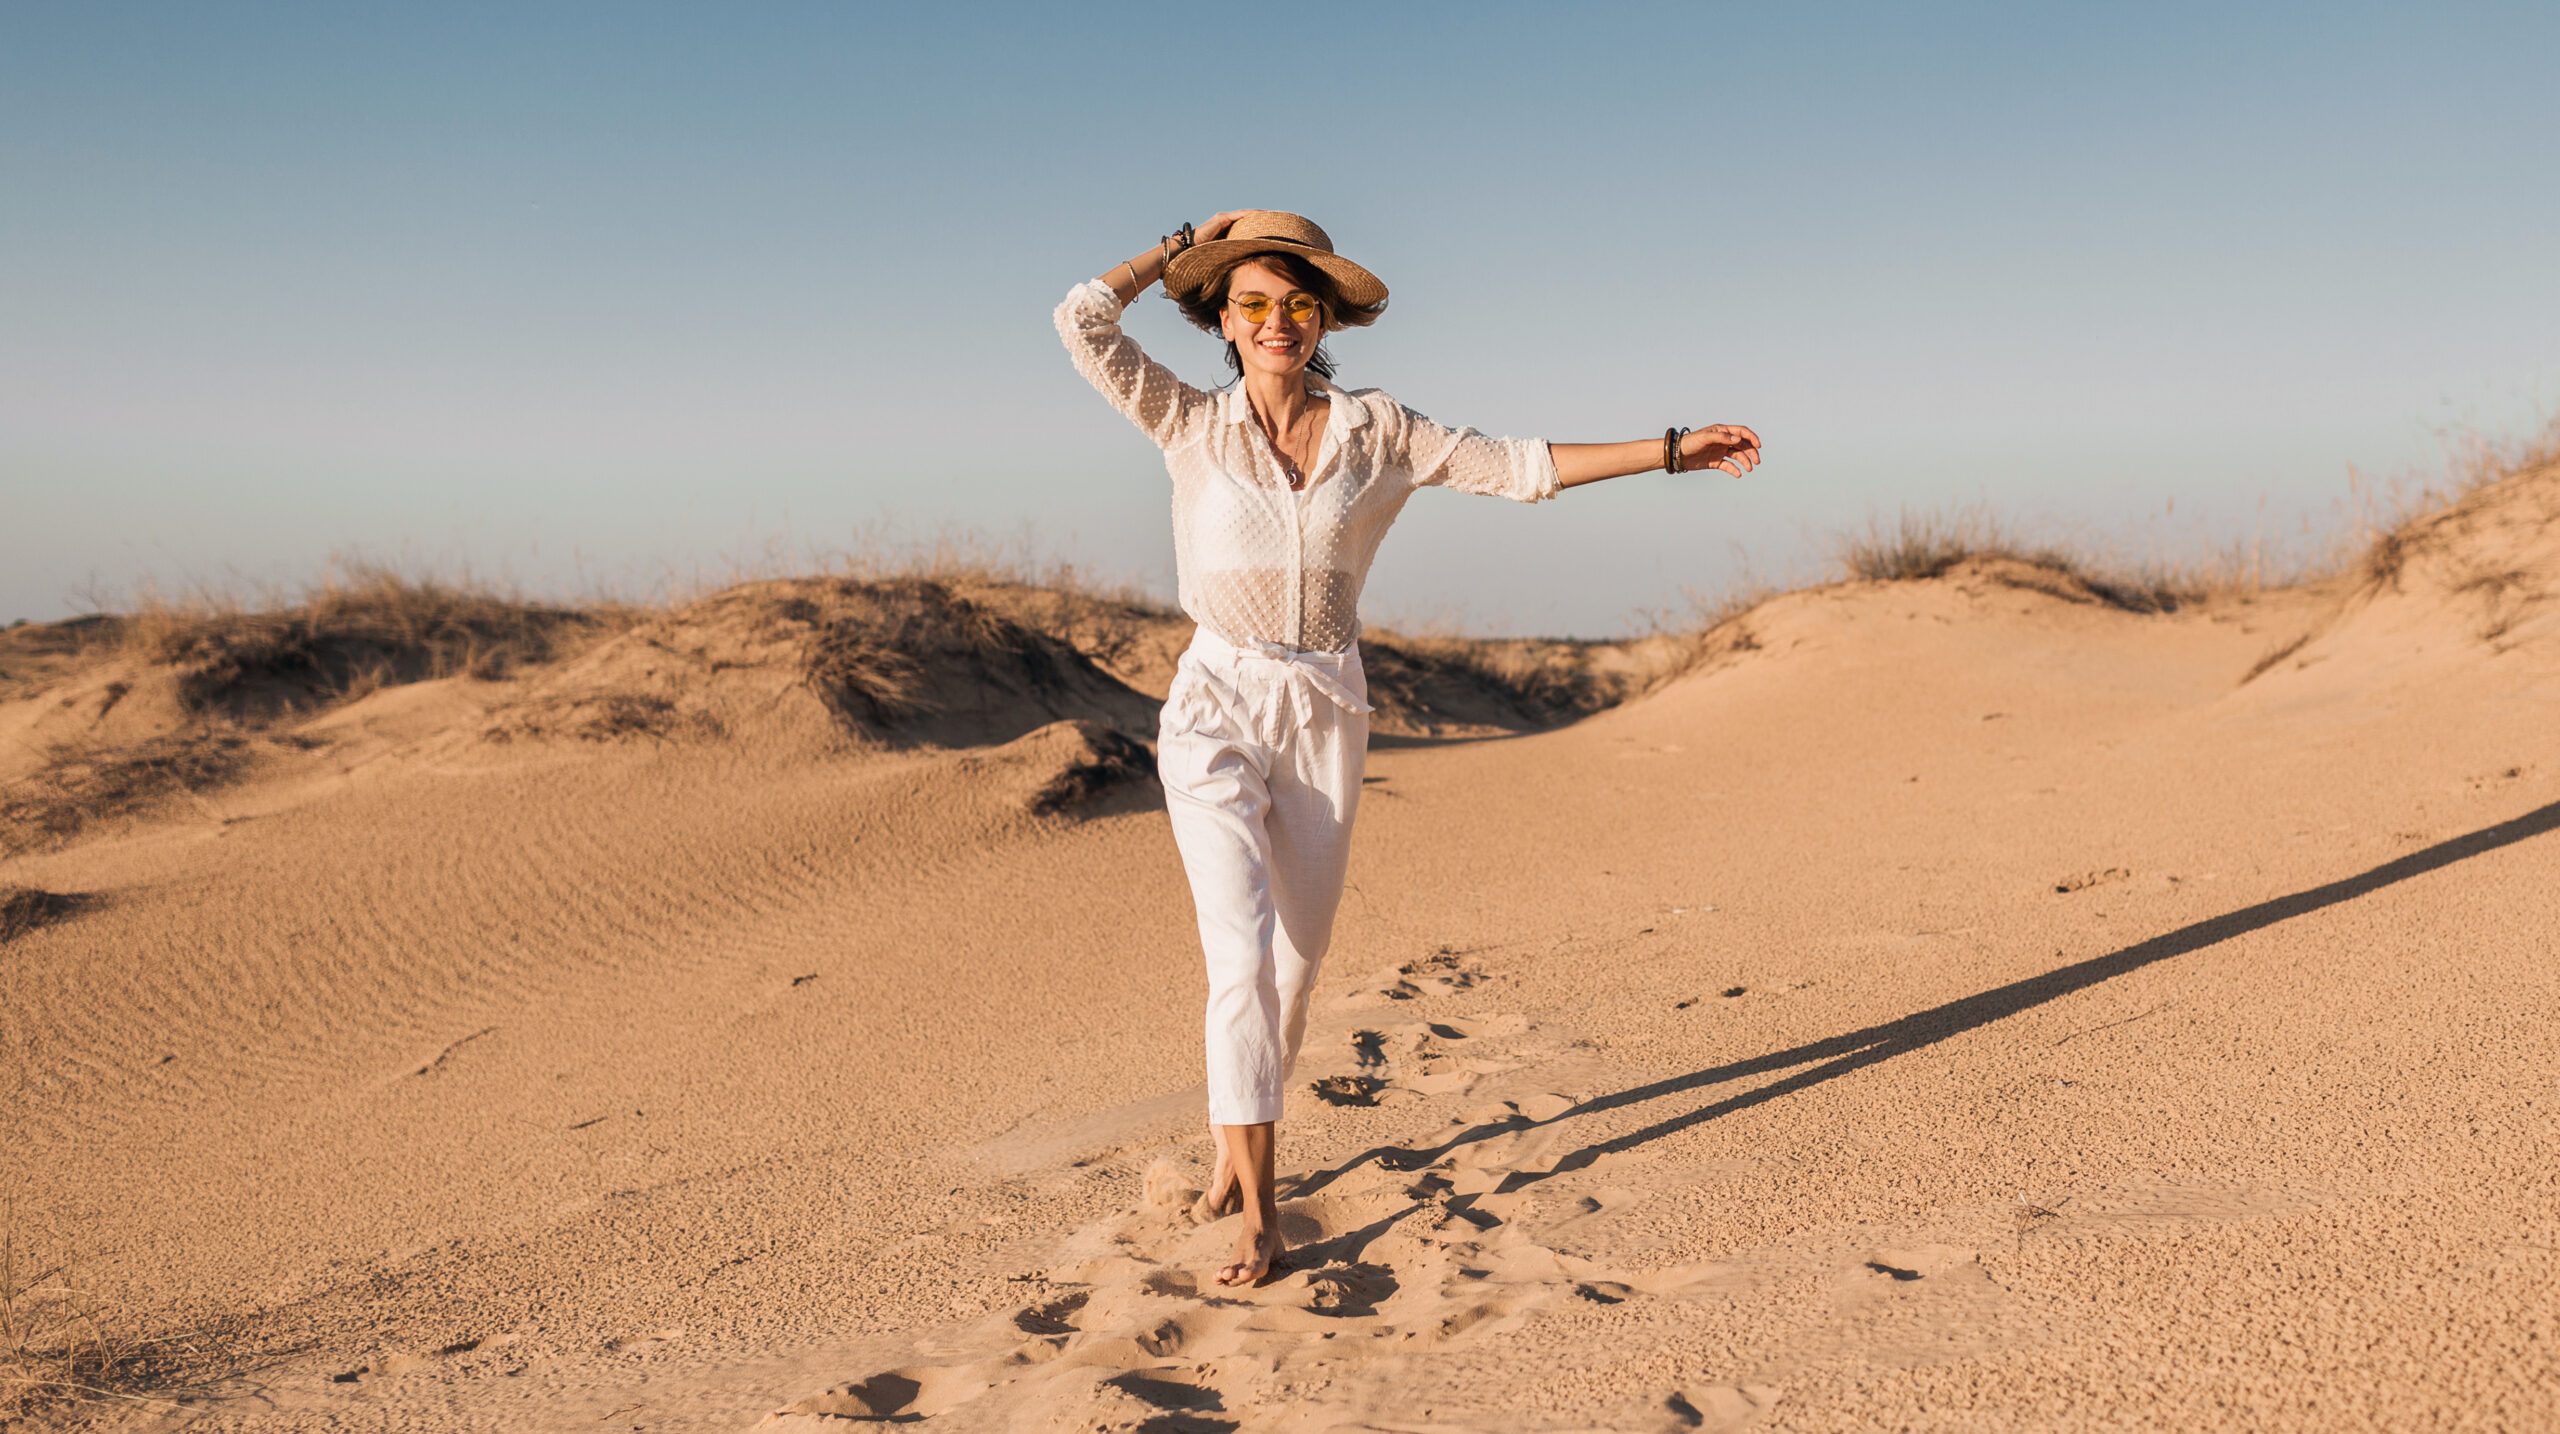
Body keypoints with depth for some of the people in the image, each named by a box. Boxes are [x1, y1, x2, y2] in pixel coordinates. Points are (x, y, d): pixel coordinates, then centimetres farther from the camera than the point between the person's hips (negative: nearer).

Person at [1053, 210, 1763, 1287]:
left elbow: (1514, 467, 4)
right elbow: (1083, 324, -9)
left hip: (1326, 716, 3)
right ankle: (1255, 1213, -6)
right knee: (1243, 954, -13)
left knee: (1297, 959, 10)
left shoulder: (1375, 430, 3)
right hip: (1217, 711, -2)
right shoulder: (1191, 428, -1)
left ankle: (1236, 1148, 31)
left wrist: (1670, 450, 2)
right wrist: (1188, 244, 2)